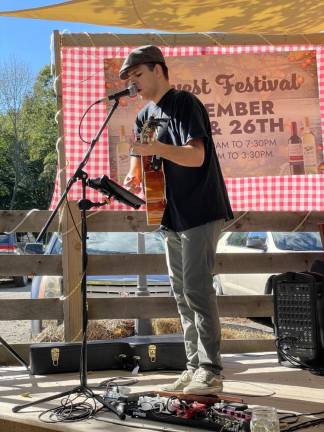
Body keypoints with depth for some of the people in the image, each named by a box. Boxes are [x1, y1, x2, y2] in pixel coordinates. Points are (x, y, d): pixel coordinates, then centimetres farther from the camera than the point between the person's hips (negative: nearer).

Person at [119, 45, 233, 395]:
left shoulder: (185, 104, -9)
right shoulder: (145, 116, 16)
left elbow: (196, 156, -20)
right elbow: (140, 156, 20)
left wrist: (157, 148, -35)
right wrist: (133, 177, -3)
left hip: (201, 212, -9)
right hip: (172, 215, 9)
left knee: (196, 287, -14)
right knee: (182, 294, 9)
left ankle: (211, 373, -9)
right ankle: (195, 368, 15)